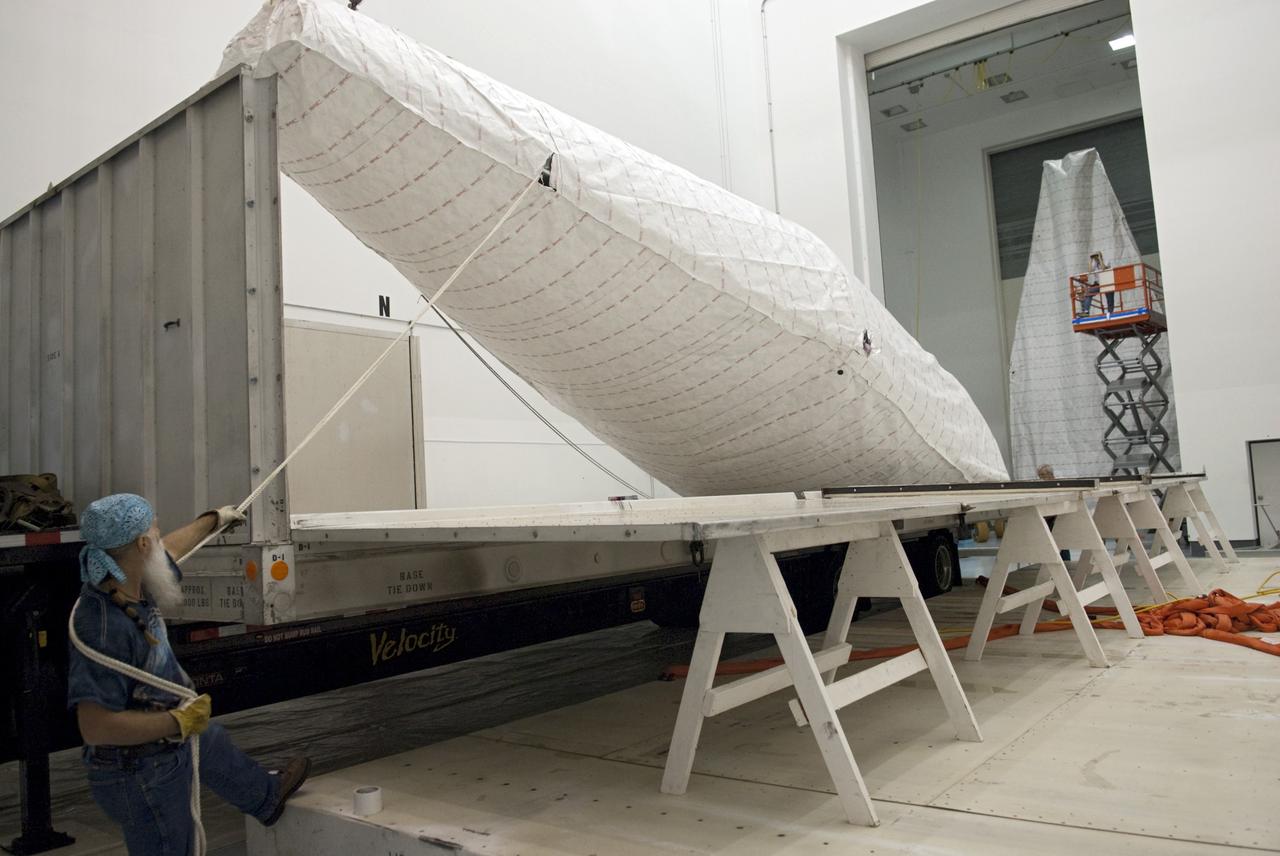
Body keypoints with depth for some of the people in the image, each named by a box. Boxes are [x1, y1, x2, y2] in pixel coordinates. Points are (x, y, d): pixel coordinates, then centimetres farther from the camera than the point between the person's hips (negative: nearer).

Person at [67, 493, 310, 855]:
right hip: (143, 773, -10)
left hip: (169, 735, 10)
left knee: (217, 746, 35)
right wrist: (179, 722, -31)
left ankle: (267, 796, 66)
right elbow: (95, 726, -39)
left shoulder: (132, 581, -10)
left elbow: (169, 550, 14)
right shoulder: (103, 628, -37)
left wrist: (213, 519, 30)